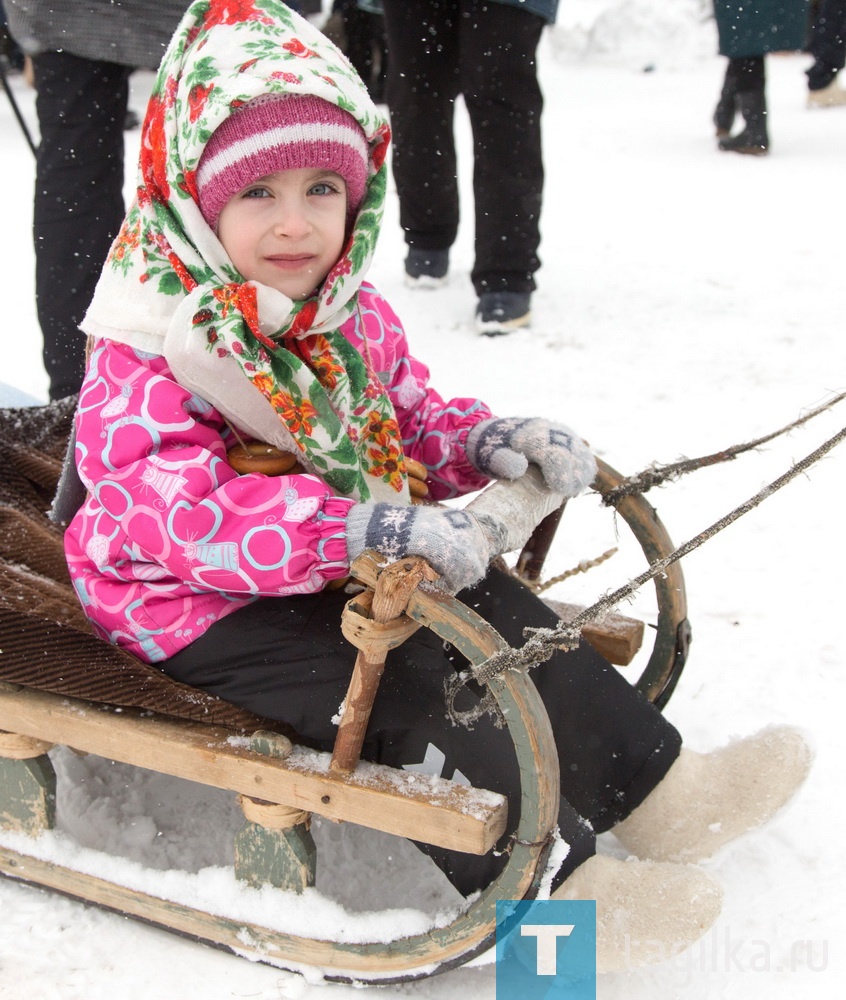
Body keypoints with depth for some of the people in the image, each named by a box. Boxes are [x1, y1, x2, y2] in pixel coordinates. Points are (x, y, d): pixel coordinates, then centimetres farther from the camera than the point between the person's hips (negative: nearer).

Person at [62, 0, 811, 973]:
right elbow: (173, 510, -35)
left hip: (352, 566, 8)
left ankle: (653, 789, 6)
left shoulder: (352, 312, 3)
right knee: (402, 687, -24)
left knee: (504, 615, -2)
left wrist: (483, 440, -8)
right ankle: (545, 879, -22)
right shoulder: (147, 347, -22)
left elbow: (411, 417, 17)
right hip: (212, 610, -8)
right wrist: (357, 527, -45)